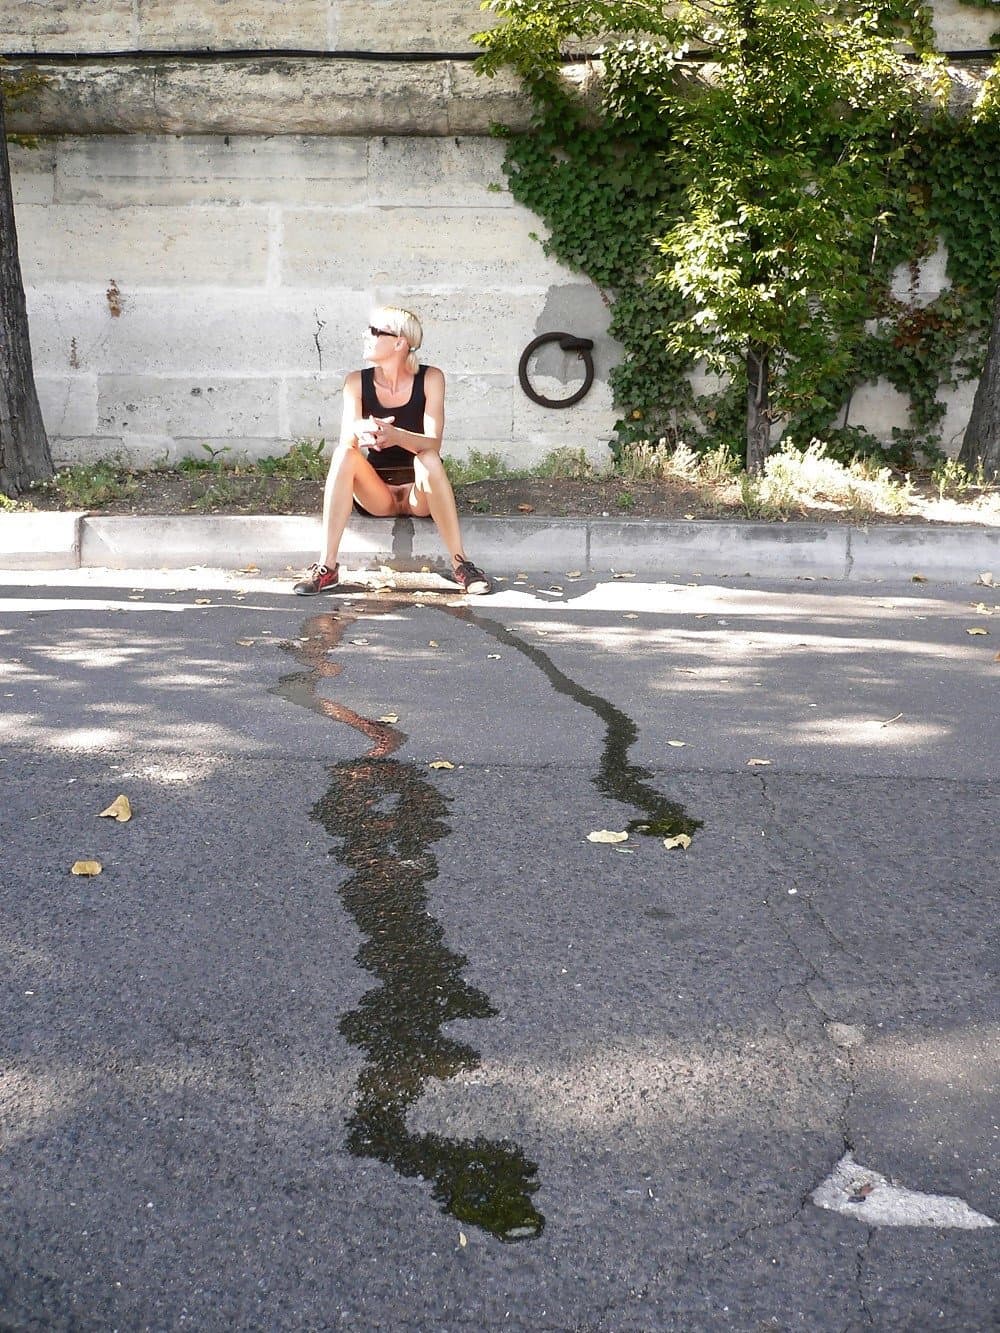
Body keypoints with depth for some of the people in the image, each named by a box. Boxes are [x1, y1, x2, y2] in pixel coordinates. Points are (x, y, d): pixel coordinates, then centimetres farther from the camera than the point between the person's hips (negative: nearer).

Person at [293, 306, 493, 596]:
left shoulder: (430, 378, -8)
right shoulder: (357, 382, -2)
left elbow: (433, 444, -21)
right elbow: (347, 437, -17)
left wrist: (396, 436, -42)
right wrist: (361, 432, -42)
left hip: (420, 492, -2)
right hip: (375, 495, 2)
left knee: (428, 459, -33)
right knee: (343, 453, -26)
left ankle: (460, 564, -31)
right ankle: (326, 567, -31)